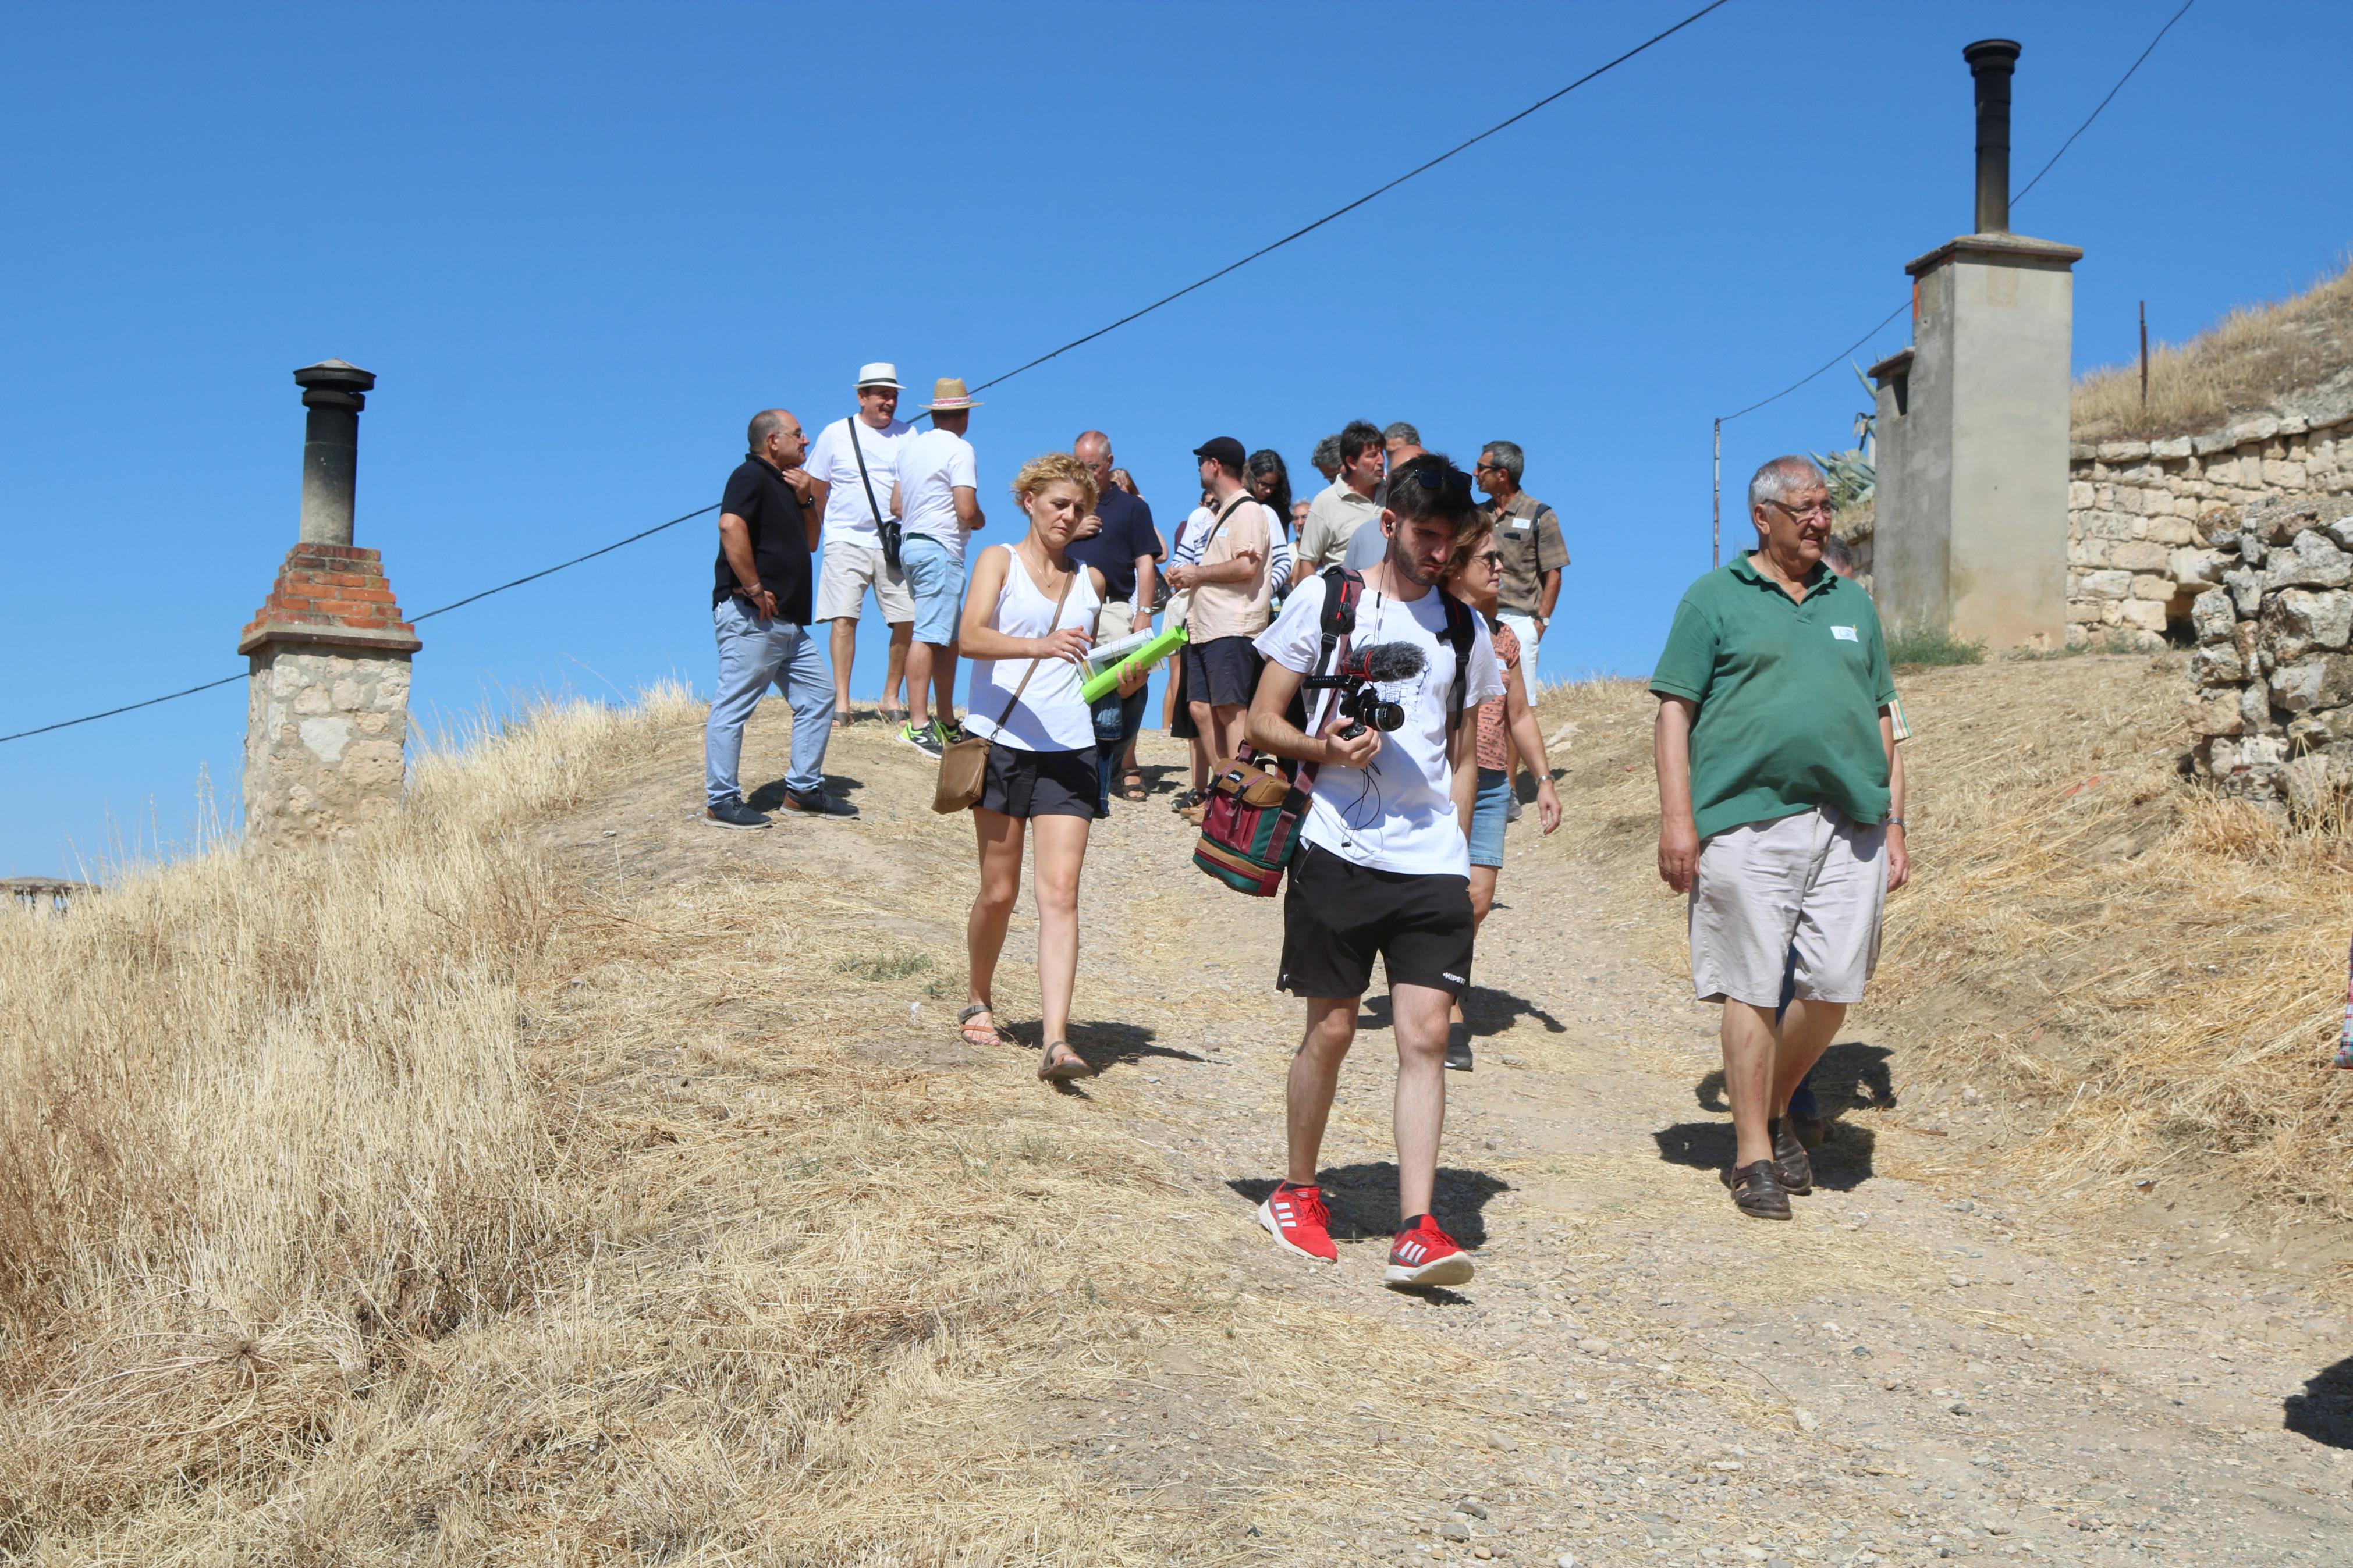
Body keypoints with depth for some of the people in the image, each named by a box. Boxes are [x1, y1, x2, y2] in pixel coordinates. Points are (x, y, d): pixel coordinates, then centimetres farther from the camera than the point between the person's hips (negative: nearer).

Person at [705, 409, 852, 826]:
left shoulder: (785, 483, 21)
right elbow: (730, 526, -26)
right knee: (733, 705, -5)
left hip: (789, 623, 10)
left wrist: (806, 501, 9)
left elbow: (810, 543, 26)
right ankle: (720, 801, -2)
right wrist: (754, 588, -24)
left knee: (816, 698, 12)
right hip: (750, 619, -10)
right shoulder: (751, 476, -9)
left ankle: (803, 790, 20)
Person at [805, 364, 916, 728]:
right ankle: (841, 703, -7)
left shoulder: (907, 436, 8)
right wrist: (833, 525, 12)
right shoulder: (836, 434, 5)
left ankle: (890, 699, 12)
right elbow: (817, 492, 12)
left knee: (907, 622, -2)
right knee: (844, 619, -10)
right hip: (847, 543, -2)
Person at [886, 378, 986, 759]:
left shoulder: (910, 446, 15)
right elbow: (967, 511, -17)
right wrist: (981, 520, 4)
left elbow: (896, 505, 17)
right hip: (941, 549, -9)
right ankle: (918, 724, -15)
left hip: (910, 543, 9)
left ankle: (946, 722, 17)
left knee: (949, 637, 14)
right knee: (929, 636, -11)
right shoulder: (960, 450, -9)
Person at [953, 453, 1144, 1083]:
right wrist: (1042, 646, -31)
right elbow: (971, 637, -15)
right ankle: (980, 1002, 33)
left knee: (1060, 891, -11)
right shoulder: (999, 560, 3)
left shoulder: (1091, 579, 14)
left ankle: (1057, 1041, -17)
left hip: (1069, 748, 2)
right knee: (999, 891, 7)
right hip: (1002, 740, -2)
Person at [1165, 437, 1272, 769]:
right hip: (1206, 628, 10)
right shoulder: (1222, 513, 24)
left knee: (1231, 709, -11)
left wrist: (1197, 573, -10)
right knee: (1201, 708, 7)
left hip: (1233, 629, -10)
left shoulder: (1247, 511, -8)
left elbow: (1246, 567, -21)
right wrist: (1185, 577, 14)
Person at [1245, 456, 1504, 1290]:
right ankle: (1296, 1192, 25)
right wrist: (1324, 749, -15)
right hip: (1338, 851, -2)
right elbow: (1262, 722, 3)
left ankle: (1416, 1231, -7)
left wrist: (1456, 847, 11)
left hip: (1432, 862, 2)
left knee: (1427, 1035, -6)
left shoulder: (1464, 630, 15)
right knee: (1332, 1028, 5)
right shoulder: (1325, 598, 4)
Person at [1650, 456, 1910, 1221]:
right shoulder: (1714, 598, 6)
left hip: (1851, 826, 4)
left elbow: (1879, 721, 21)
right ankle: (1752, 1155, 8)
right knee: (1753, 988, -3)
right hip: (1749, 821, -4)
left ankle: (1776, 1107, 25)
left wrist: (1893, 824, 15)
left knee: (1834, 985, 1)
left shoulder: (1852, 603, 20)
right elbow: (1675, 711, 0)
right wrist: (1677, 816, -9)